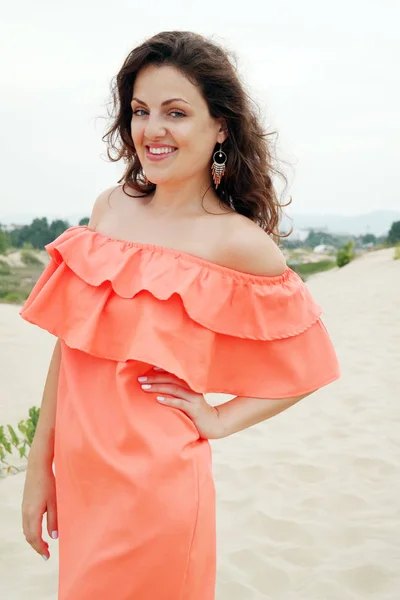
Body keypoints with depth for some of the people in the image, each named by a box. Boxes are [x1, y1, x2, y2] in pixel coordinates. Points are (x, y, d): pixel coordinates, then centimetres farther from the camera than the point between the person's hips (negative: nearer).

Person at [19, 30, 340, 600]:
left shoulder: (238, 243, -12)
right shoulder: (110, 208, 3)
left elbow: (309, 368, -2)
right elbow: (69, 344, 6)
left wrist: (219, 419, -4)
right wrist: (42, 464, 6)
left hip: (154, 485, -5)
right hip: (77, 478, 5)